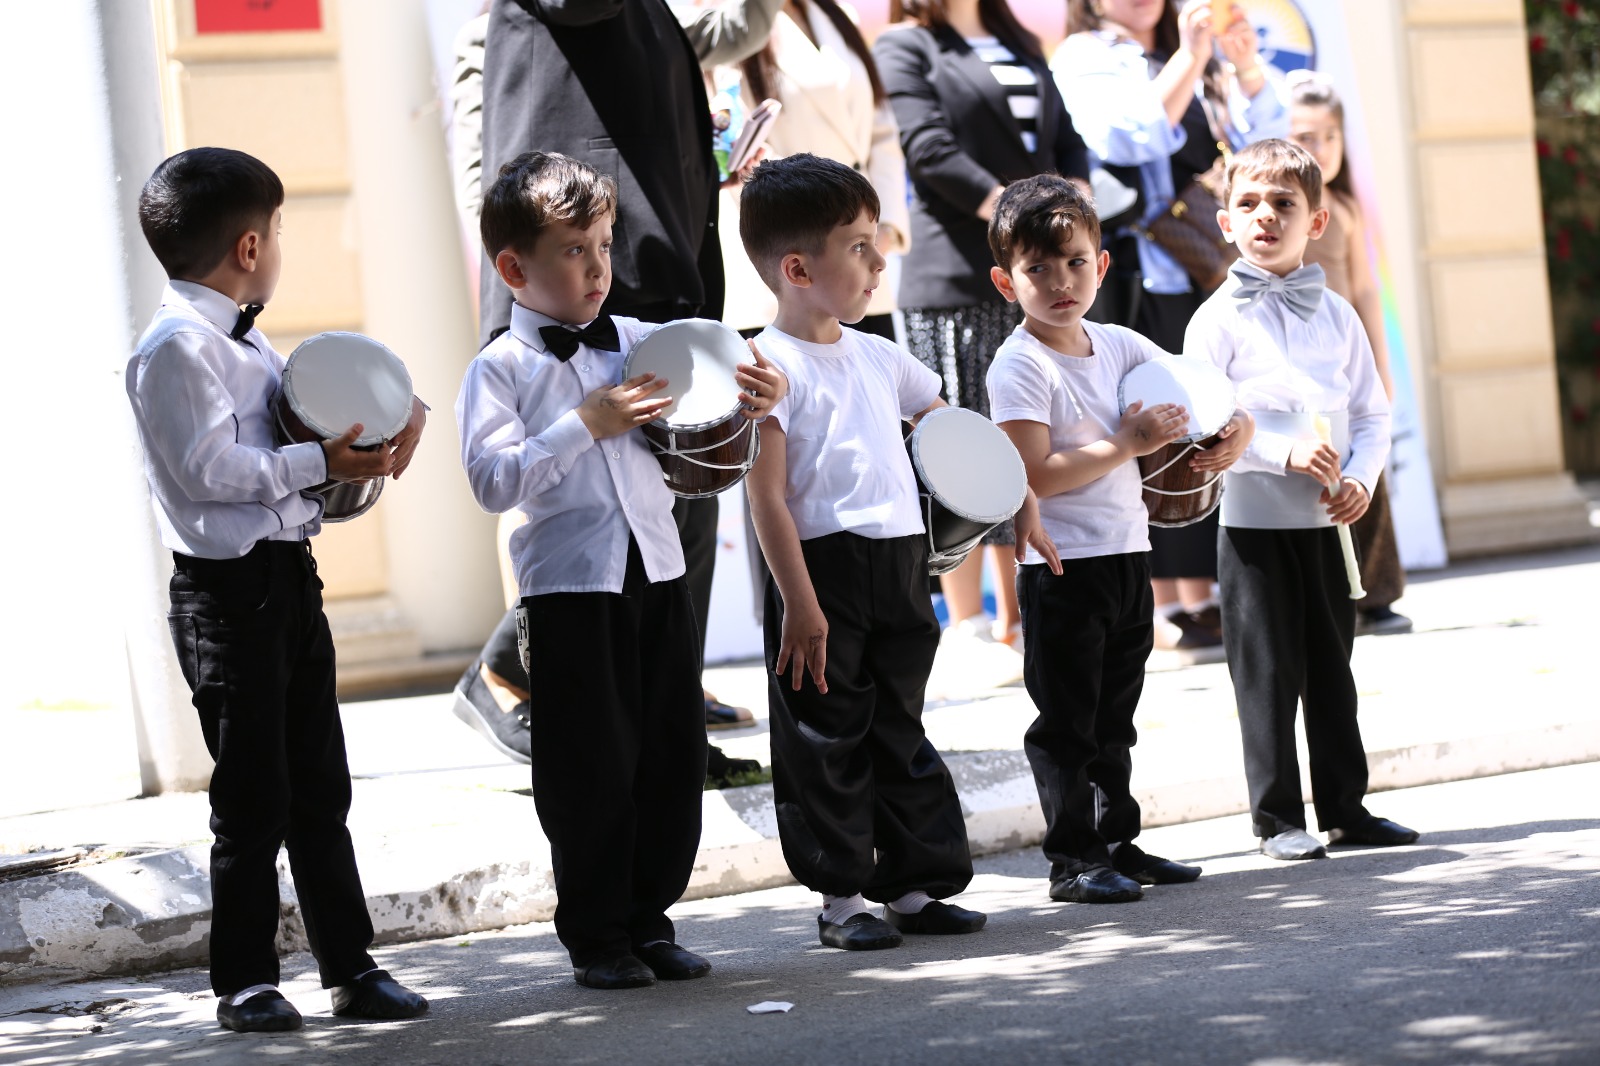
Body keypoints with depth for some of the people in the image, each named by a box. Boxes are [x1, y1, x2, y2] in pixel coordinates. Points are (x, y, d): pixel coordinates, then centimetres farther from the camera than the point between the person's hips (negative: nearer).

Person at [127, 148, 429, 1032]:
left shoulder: (249, 342, 15)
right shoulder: (175, 348, -13)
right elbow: (212, 467, -20)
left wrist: (403, 410, 4)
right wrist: (324, 462, -18)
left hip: (289, 577, 9)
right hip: (228, 588, -9)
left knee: (320, 789, 13)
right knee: (253, 798, -2)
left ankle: (350, 967, 19)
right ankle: (245, 982, 9)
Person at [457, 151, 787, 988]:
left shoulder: (638, 342, 11)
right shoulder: (500, 370, -3)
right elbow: (492, 481, -16)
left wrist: (752, 404, 0)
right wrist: (584, 425, -20)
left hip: (657, 574, 5)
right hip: (570, 587, -5)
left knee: (674, 757, 8)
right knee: (592, 768, 1)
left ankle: (649, 919, 21)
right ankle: (596, 939, 13)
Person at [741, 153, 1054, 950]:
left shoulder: (874, 358, 13)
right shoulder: (772, 366, -10)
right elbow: (767, 496, -14)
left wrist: (1017, 501, 17)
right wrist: (798, 603, -18)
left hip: (899, 566, 7)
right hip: (825, 570, -7)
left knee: (900, 734, 12)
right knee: (826, 740, 1)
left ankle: (918, 884, 19)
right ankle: (840, 899, 9)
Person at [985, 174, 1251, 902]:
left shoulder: (1116, 346, 8)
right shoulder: (1020, 366, -12)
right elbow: (1034, 476, -21)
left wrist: (1235, 431, -5)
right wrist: (1128, 443, -18)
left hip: (1127, 555, 7)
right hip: (1061, 567, -7)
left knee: (1114, 718, 16)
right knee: (1066, 724, 0)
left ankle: (1118, 842, 25)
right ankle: (1072, 861, 5)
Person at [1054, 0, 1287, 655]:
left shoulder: (1205, 60, 20)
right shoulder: (1083, 59, 2)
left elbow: (1266, 133, 10)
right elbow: (1129, 135, -15)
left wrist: (1247, 68, -7)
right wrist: (1188, 61, -19)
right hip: (1142, 274, -6)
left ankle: (1204, 597, 8)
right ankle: (1162, 607, -4)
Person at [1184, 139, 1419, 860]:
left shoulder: (1337, 315, 8)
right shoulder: (1218, 319, -5)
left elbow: (1372, 413, 9)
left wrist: (1359, 478, -8)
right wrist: (1285, 454, -22)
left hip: (1326, 521, 4)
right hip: (1254, 523, -4)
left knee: (1332, 669, 12)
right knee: (1267, 674, 0)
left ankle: (1345, 807, 21)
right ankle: (1276, 818, 8)